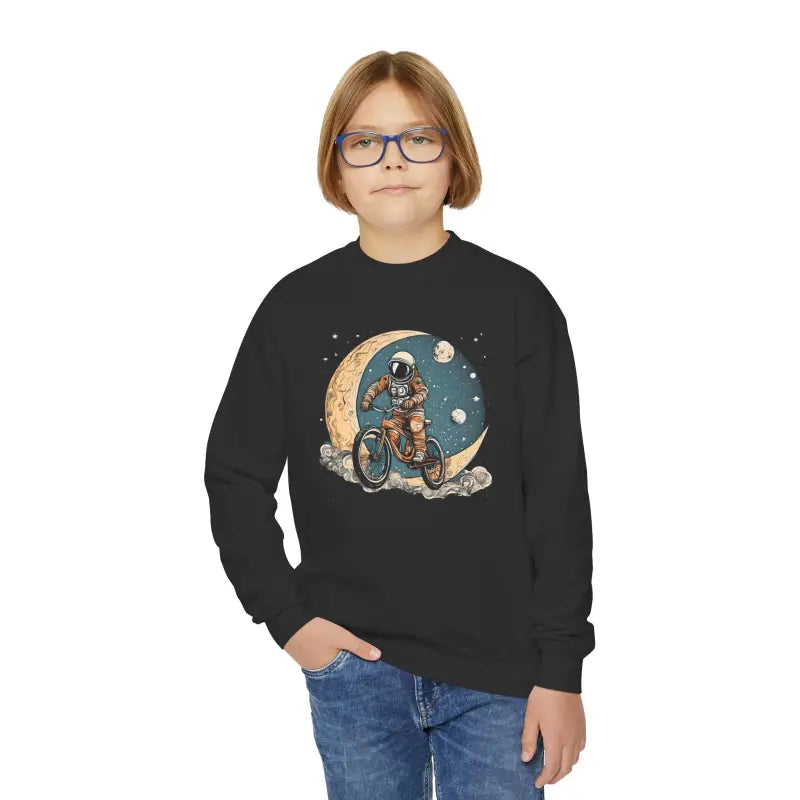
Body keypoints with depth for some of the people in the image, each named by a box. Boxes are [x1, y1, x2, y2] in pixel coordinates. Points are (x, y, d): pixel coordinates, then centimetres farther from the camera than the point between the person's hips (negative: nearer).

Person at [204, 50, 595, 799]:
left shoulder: (517, 302, -4)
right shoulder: (297, 306, 0)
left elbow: (559, 498, -3)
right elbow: (235, 476, 7)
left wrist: (561, 669, -5)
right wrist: (286, 615, -2)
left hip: (499, 666, -1)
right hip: (353, 663, 1)